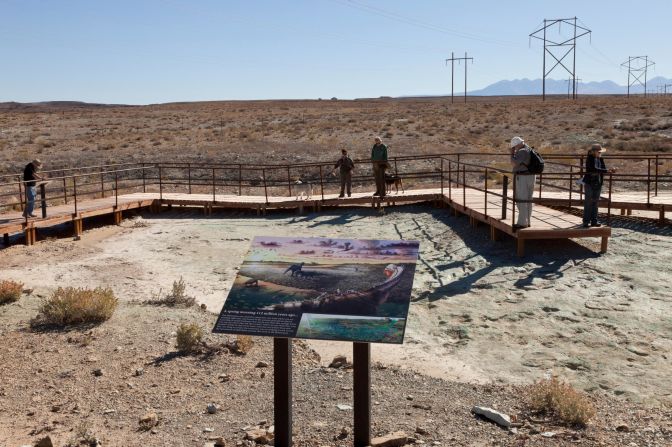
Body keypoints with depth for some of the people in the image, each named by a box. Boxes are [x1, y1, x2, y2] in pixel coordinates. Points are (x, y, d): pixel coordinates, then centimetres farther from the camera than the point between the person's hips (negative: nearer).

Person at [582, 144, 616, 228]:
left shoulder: (600, 159, 8)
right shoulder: (589, 158, -12)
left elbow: (604, 168, 7)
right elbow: (594, 169, -24)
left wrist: (610, 170, -13)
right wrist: (606, 170, -29)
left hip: (598, 183, 6)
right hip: (589, 183, -6)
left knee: (595, 202, 8)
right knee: (588, 203, -3)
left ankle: (594, 221, 12)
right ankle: (586, 222, 0)